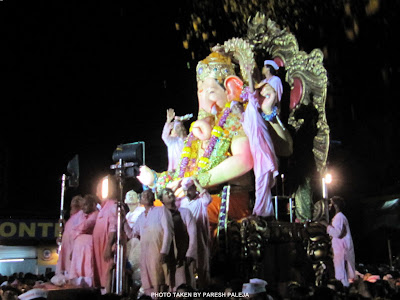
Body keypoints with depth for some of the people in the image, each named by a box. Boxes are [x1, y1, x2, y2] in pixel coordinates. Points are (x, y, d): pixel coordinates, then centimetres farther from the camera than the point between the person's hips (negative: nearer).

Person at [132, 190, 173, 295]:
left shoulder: (161, 210, 5)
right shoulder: (141, 216, 23)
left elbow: (168, 232, -4)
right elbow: (132, 233, 24)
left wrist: (163, 251, -14)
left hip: (157, 250, -6)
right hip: (144, 250, 6)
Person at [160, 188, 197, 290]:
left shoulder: (184, 212, 6)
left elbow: (192, 234, 1)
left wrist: (189, 254, -7)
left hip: (183, 256, -1)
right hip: (167, 257, 1)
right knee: (170, 285, -1)